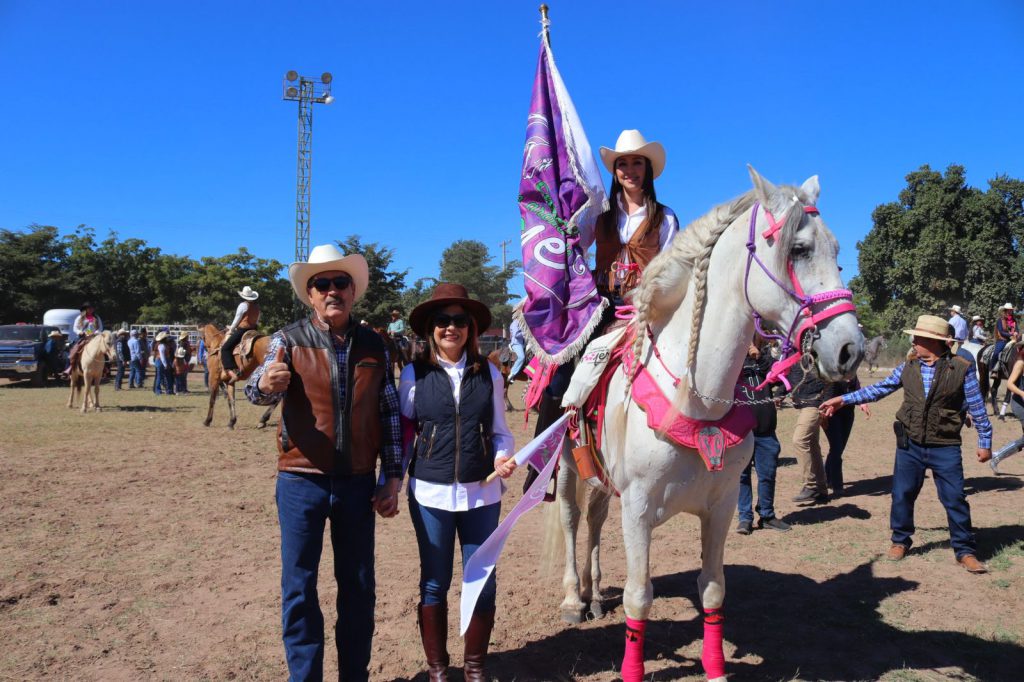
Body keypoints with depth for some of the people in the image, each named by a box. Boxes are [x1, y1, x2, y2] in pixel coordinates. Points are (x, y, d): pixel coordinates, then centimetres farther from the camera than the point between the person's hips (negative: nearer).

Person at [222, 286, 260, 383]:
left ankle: (232, 372, -23)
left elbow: (237, 319, -4)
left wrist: (231, 329, 9)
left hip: (242, 330, -8)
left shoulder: (243, 305, -8)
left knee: (225, 348, -7)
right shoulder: (257, 306, 13)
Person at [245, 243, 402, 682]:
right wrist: (265, 383, -44)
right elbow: (259, 391, -20)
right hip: (302, 482, -2)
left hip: (358, 483, 2)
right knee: (299, 588, 6)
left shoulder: (373, 345, 4)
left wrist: (392, 477, 3)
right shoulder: (290, 340, -4)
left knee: (359, 586, 12)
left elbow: (390, 413, 8)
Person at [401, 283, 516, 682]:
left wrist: (502, 456, -12)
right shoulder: (414, 375, -1)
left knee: (483, 583, 9)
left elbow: (499, 431, 8)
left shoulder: (489, 374, 2)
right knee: (434, 584, 11)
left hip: (482, 493, 1)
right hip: (430, 494, -1)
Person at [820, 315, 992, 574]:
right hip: (910, 445, 3)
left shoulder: (962, 369, -8)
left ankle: (965, 550, 18)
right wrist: (843, 399, 2)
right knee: (902, 495, 9)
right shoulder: (907, 369, 1)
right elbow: (878, 390, 6)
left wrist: (985, 442, 0)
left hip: (945, 448, -3)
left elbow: (977, 408, -2)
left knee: (955, 499, 2)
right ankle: (900, 540, 27)